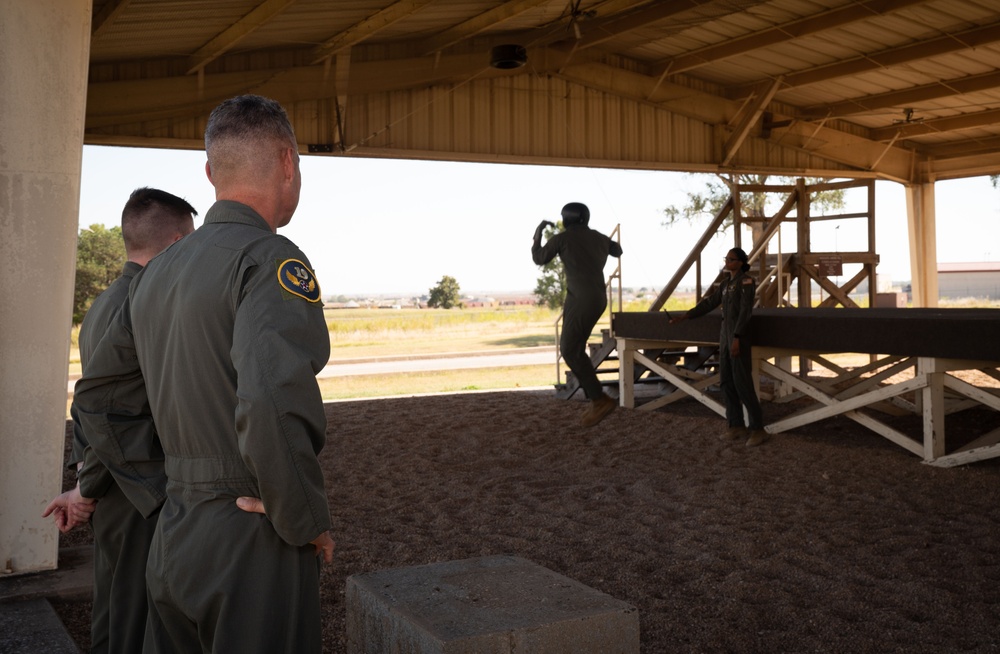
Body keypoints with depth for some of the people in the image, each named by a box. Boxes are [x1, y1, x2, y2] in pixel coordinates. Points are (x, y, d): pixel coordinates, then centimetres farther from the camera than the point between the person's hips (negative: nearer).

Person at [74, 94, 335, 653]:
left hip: (171, 541, 8)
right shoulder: (272, 260, -16)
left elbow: (97, 397, 18)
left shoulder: (158, 272, 10)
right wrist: (310, 523, -16)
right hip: (253, 544, -8)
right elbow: (270, 408, -31)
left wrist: (168, 494, 17)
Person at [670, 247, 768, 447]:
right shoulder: (726, 283, 14)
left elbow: (745, 311, -17)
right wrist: (685, 316, 18)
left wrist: (737, 338, -23)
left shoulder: (746, 281, -10)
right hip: (725, 334, 8)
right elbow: (709, 303, 21)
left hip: (739, 335, -8)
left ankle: (758, 428, -3)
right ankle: (737, 426, 13)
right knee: (726, 381, 7)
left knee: (742, 382, -9)